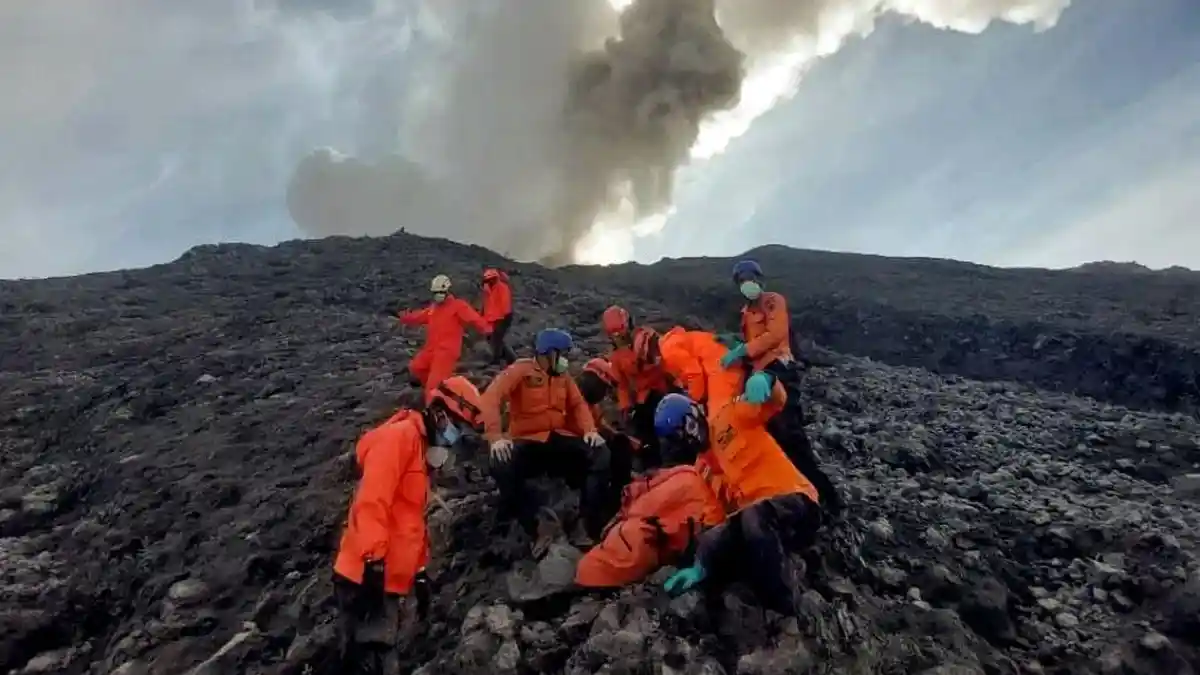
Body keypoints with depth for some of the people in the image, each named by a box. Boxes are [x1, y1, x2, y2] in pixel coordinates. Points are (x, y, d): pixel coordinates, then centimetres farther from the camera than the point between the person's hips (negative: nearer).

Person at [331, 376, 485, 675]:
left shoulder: (421, 448, 20)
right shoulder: (399, 436, -11)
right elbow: (371, 500, -23)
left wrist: (420, 572, 25)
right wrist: (373, 561, -27)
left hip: (387, 579, 10)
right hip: (368, 577, -10)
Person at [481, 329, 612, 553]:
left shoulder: (562, 376, 13)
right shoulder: (520, 370, -6)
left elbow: (578, 403, 11)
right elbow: (491, 397, -19)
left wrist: (590, 429, -10)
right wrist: (495, 436, -32)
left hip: (559, 438, 5)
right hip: (527, 440, -5)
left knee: (601, 454, -18)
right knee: (502, 466, -36)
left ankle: (594, 526, -10)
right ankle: (537, 531, -23)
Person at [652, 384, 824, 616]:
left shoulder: (730, 416, 5)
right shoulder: (703, 468, 21)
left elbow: (777, 400, -9)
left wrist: (761, 380, -33)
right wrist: (701, 566, 2)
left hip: (795, 503, -5)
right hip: (750, 519, 5)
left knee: (753, 517, -40)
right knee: (710, 545, -25)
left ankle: (785, 615, -27)